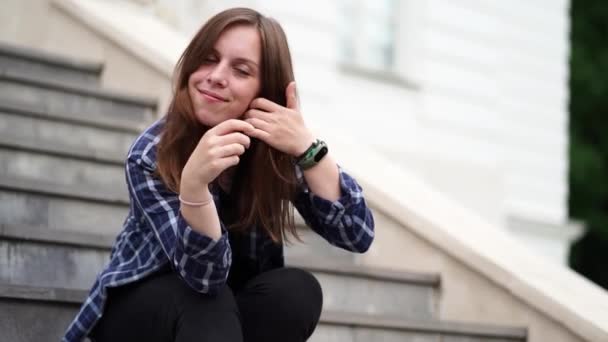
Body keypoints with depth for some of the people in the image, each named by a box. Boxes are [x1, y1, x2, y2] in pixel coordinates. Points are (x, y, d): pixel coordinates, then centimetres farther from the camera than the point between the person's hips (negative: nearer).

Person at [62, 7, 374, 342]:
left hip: (234, 311, 3)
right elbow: (203, 272, -31)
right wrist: (194, 182, -50)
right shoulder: (151, 154, -22)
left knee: (296, 291, -27)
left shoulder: (276, 150, -14)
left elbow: (358, 234, -21)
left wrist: (306, 146, -34)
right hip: (141, 305, -3)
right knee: (207, 304, -34)